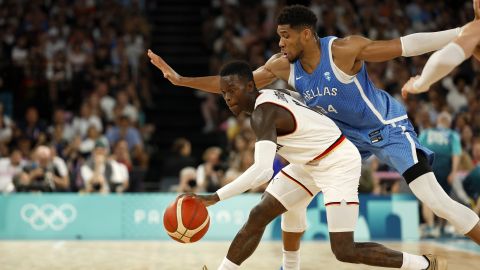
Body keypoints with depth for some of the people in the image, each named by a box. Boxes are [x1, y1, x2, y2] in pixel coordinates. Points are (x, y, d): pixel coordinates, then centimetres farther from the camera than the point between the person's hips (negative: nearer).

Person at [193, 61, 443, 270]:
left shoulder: (263, 113, -27)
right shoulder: (267, 98, 0)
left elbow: (262, 170, -39)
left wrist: (215, 197, -41)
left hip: (339, 163, -10)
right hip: (310, 164, 10)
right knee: (258, 216, 3)